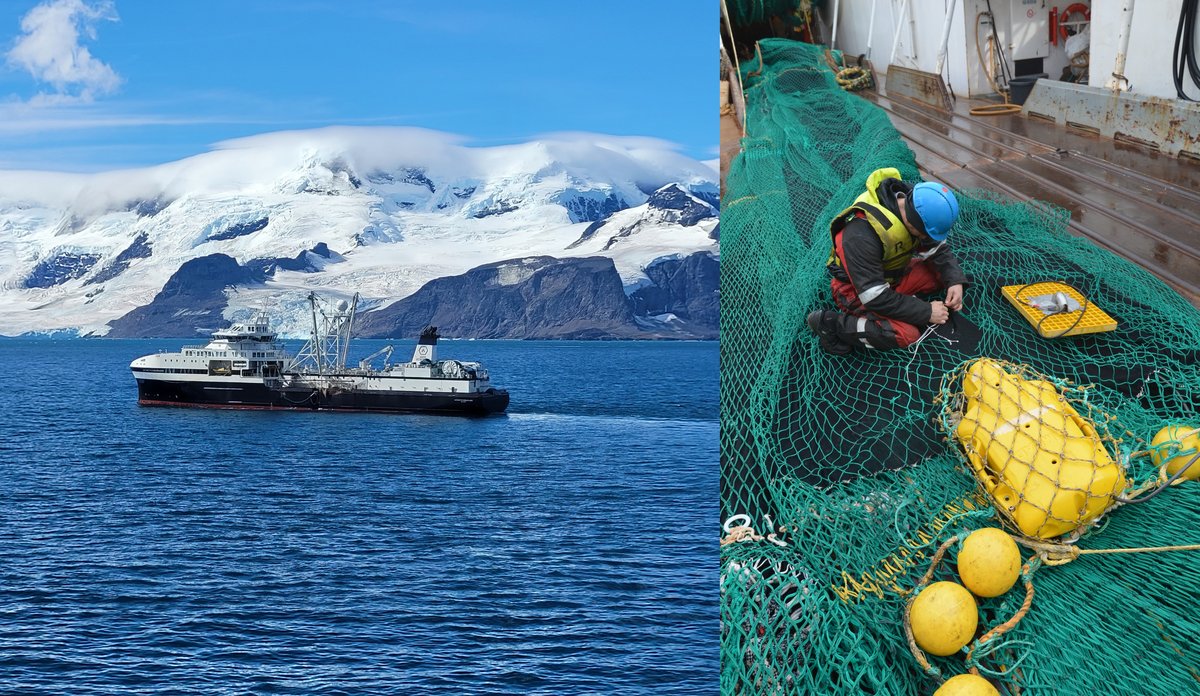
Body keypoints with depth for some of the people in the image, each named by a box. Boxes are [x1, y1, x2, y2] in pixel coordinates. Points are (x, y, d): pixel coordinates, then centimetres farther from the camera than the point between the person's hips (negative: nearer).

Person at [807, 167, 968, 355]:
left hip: (891, 275, 8)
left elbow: (939, 249, 0)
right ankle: (834, 324, -12)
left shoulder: (915, 205, -16)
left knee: (943, 273, -5)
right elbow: (875, 297, -33)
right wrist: (926, 312, -27)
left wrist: (955, 281, -18)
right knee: (908, 334, -26)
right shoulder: (862, 234, -37)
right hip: (856, 289, -8)